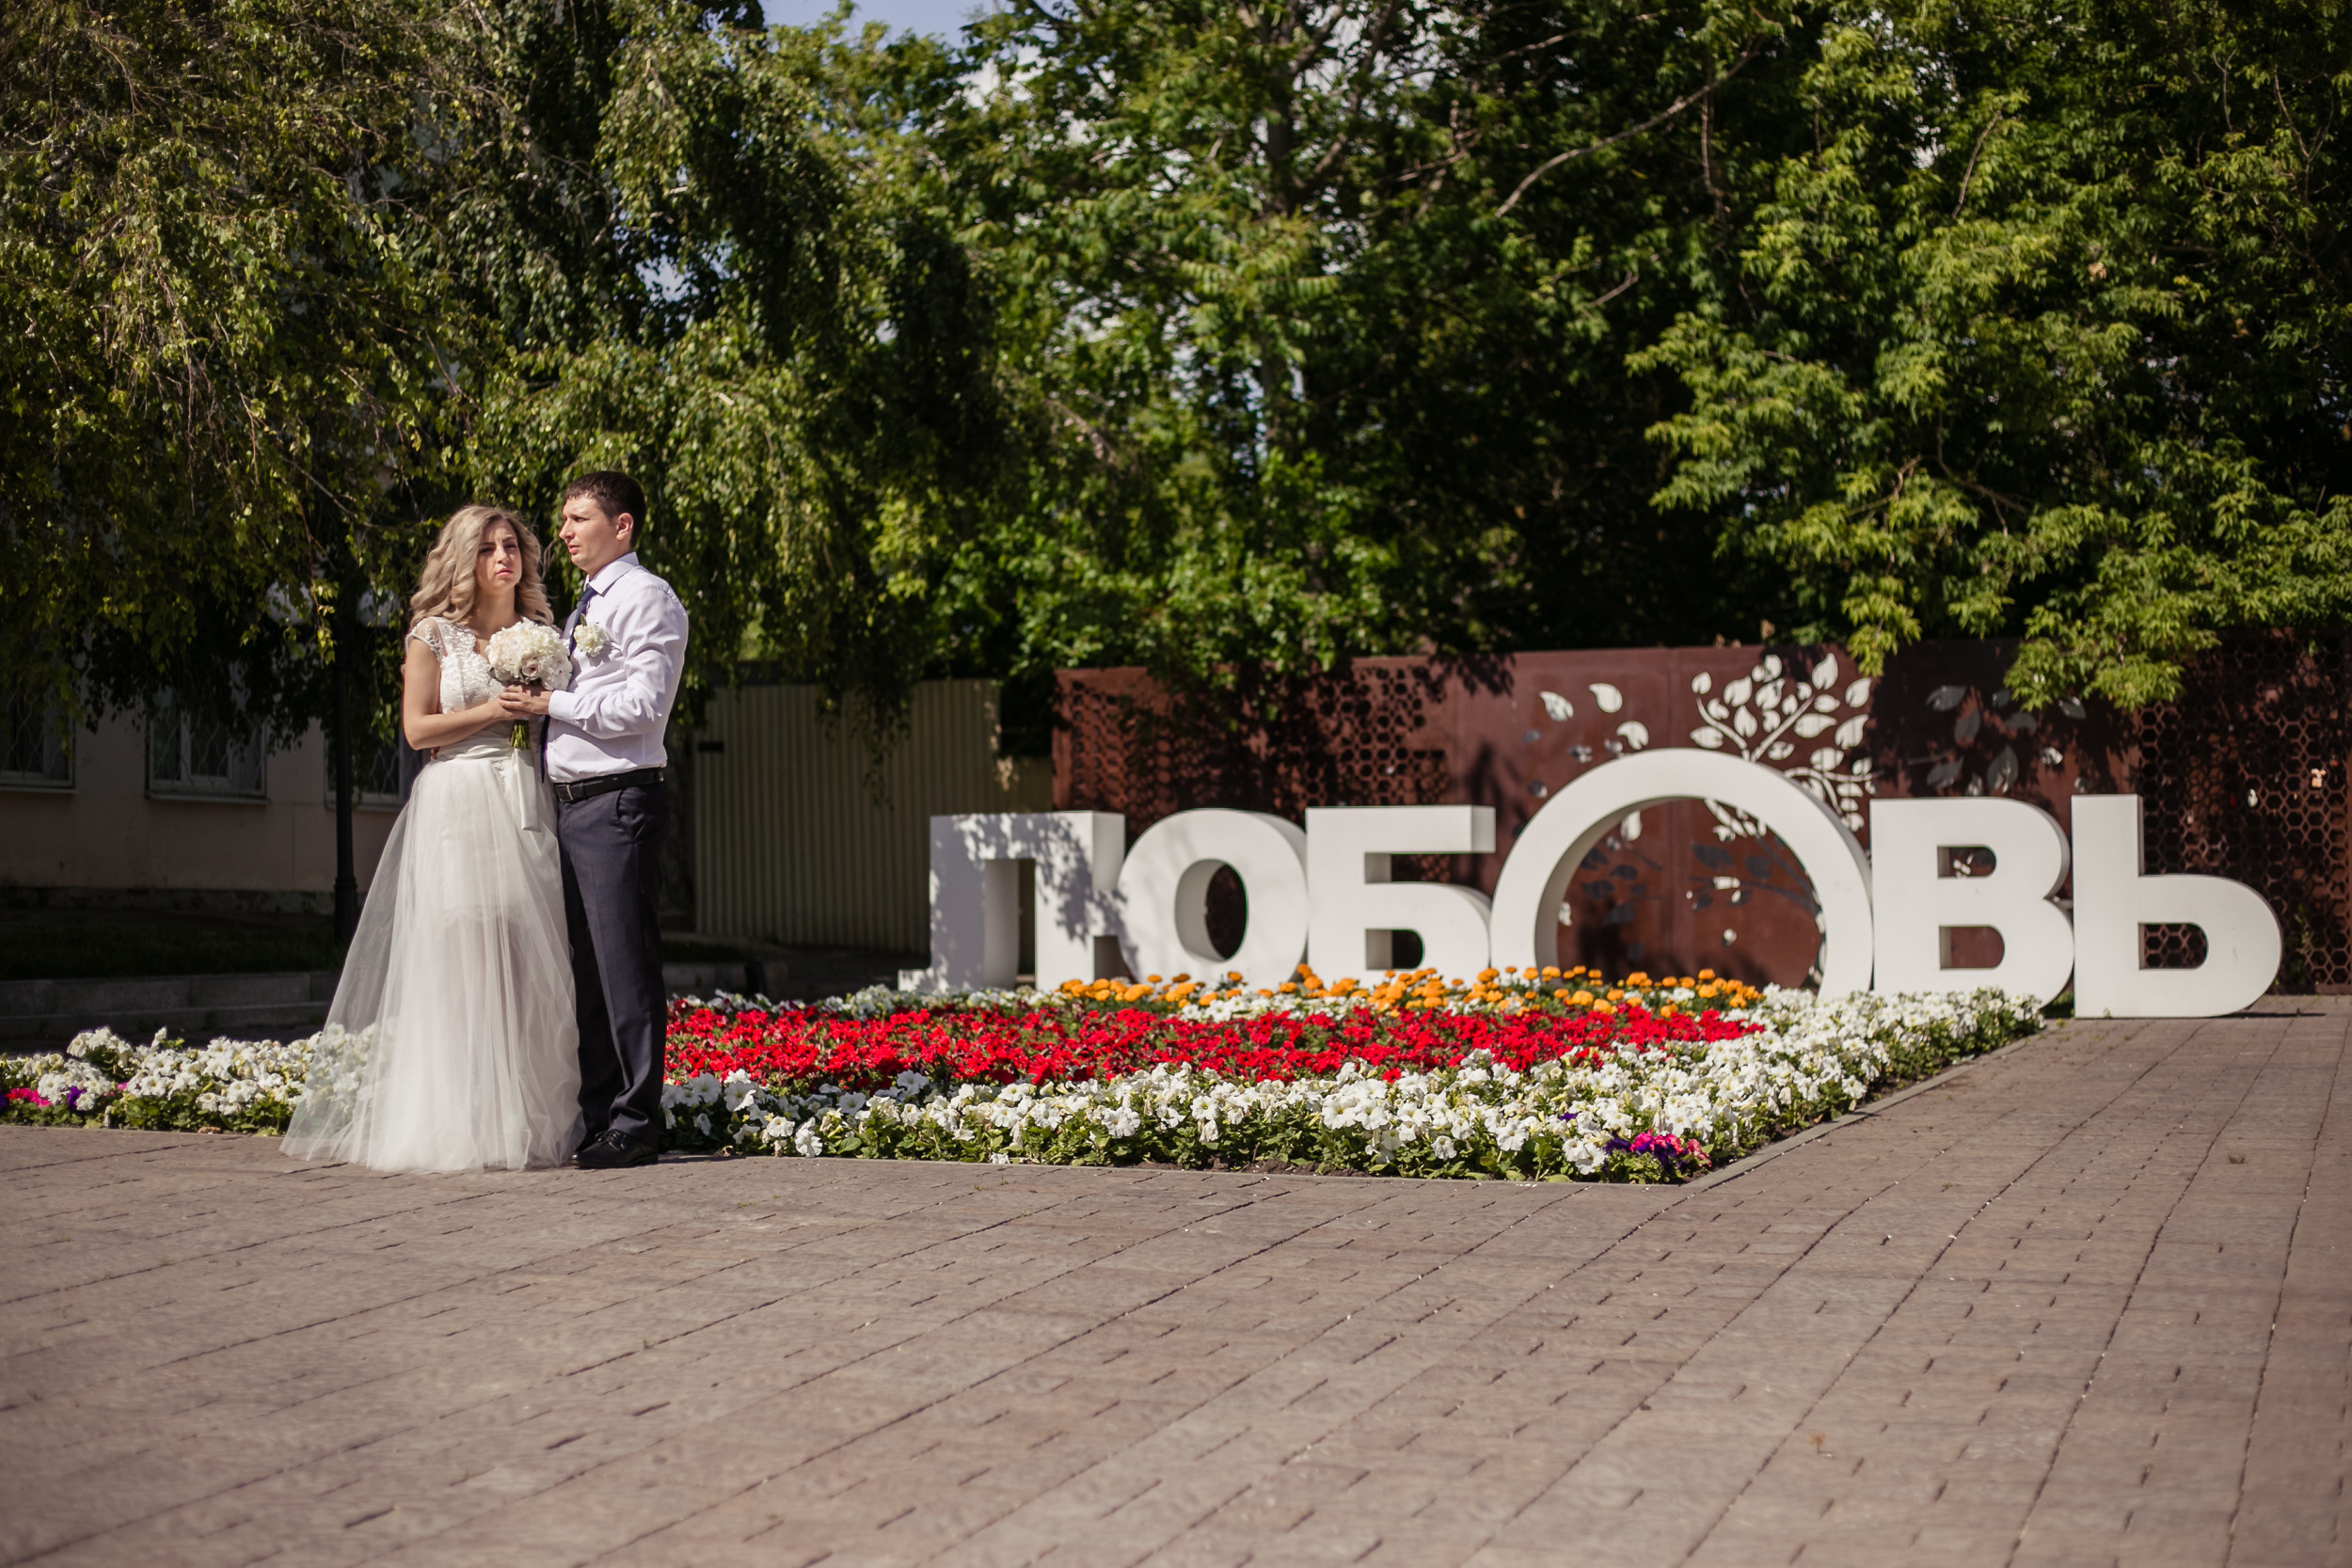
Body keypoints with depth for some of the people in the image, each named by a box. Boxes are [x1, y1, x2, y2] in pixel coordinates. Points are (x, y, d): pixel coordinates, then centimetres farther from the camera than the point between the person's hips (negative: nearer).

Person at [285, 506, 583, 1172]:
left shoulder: (542, 634, 16)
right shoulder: (435, 634, 4)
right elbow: (418, 728, -2)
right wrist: (496, 710, -8)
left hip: (527, 808, 4)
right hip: (458, 803, -4)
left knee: (530, 961, -1)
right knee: (460, 955, -9)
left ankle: (533, 1121, 2)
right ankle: (460, 1127, -7)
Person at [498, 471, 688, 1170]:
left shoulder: (646, 598, -6)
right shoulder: (585, 606, 22)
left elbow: (643, 705, -16)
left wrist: (550, 703, -13)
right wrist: (531, 703, 11)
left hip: (619, 802, -9)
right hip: (571, 802, 9)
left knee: (624, 966, -8)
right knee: (584, 969, 12)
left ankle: (636, 1123, -4)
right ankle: (596, 1114, 18)